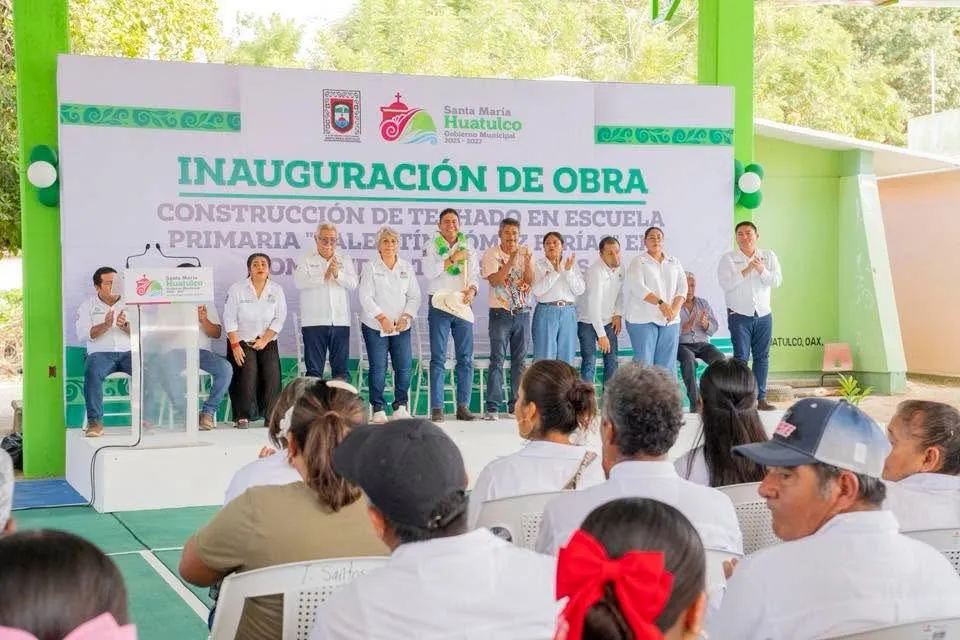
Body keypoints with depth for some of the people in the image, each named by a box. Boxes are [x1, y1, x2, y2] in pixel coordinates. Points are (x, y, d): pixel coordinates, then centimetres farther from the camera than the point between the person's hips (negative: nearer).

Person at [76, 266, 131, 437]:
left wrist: (125, 325, -16)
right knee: (92, 372, -36)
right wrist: (105, 325, -17)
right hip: (101, 353, -1)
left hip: (128, 352, 1)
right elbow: (83, 335, -2)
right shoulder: (88, 306, 12)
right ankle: (95, 422, -33)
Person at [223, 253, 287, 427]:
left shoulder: (276, 290, 4)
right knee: (248, 372, -22)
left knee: (272, 372, -17)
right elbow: (229, 319, -5)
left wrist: (264, 340, -11)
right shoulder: (237, 289, -3)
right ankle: (242, 416, -14)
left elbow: (279, 319, 0)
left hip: (267, 342, 2)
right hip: (242, 341, -2)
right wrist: (235, 345, -14)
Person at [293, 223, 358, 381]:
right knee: (314, 368, 1)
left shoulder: (345, 260, 13)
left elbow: (353, 283, 0)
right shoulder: (306, 259, 6)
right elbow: (299, 281, -10)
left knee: (341, 367, 6)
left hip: (340, 321, 2)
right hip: (314, 321, -2)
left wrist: (337, 274, -16)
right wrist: (324, 276, -14)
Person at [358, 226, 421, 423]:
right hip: (375, 326, -3)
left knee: (404, 366, -3)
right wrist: (382, 318, -15)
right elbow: (365, 297, -7)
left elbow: (414, 296, 9)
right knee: (378, 368, -3)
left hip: (401, 326, 3)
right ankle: (378, 409, 5)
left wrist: (406, 317, -7)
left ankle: (401, 406, 9)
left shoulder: (407, 267, 11)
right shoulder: (370, 267, 0)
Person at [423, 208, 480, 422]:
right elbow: (429, 271, -9)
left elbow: (474, 275, 5)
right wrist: (452, 259, -14)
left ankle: (463, 406, 6)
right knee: (438, 358, -5)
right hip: (439, 306, -3)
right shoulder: (432, 247, 6)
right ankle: (437, 408, -6)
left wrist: (472, 290, -14)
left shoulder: (467, 249, 14)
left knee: (466, 357, 1)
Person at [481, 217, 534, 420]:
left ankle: (516, 405, 14)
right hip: (500, 313, -4)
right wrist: (511, 262, -23)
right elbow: (494, 281, -16)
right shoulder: (491, 254, -2)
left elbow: (530, 282, -1)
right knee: (497, 359, -8)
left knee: (520, 360, 7)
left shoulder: (525, 253, 7)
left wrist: (527, 263, -18)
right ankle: (492, 407, -8)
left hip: (522, 312, 4)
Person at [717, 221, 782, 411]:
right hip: (739, 315, -3)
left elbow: (777, 281, -3)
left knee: (762, 357, 5)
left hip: (764, 315, 3)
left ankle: (761, 398, 10)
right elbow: (725, 283, -15)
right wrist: (747, 270, -19)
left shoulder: (768, 256, 7)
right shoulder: (728, 258, -2)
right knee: (741, 357, -6)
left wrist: (762, 270, -20)